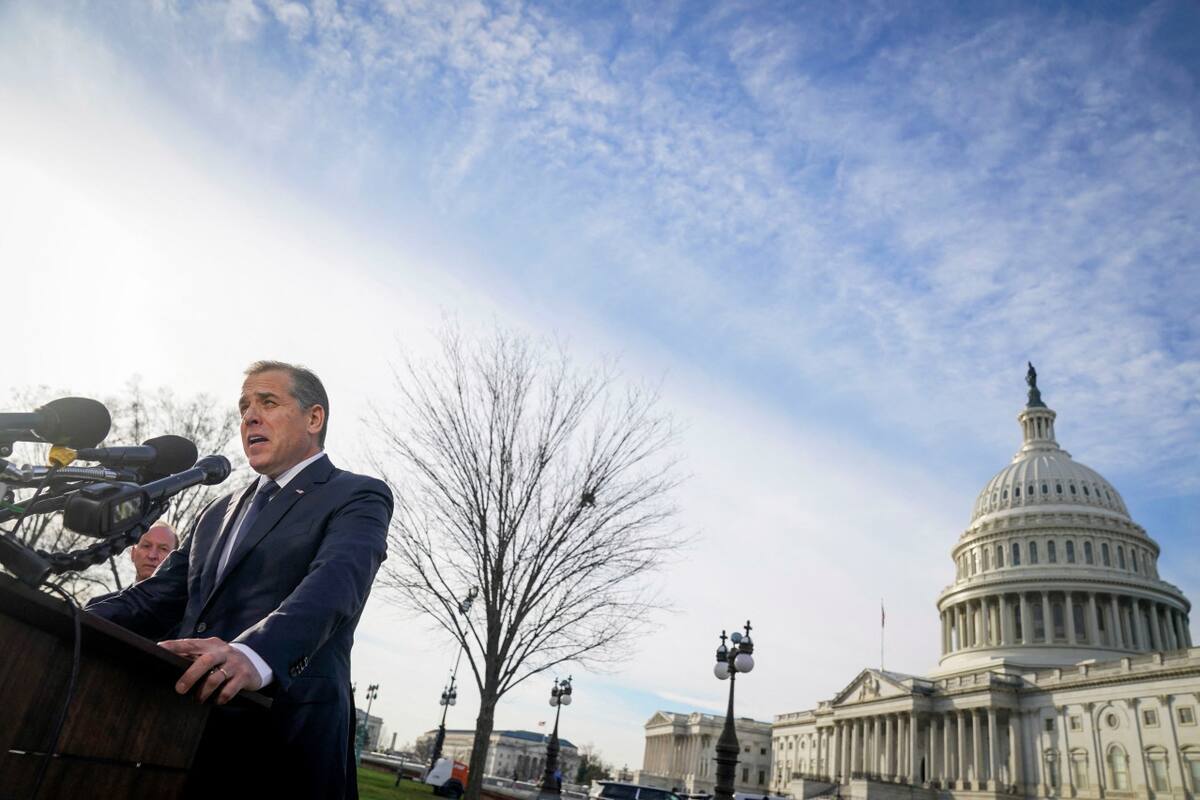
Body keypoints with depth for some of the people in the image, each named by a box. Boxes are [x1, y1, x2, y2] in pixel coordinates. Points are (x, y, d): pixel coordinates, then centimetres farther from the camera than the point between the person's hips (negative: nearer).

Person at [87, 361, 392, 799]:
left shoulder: (358, 497, -3)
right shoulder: (221, 511, 21)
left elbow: (335, 582, -21)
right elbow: (160, 595, 16)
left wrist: (255, 654, -39)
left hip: (285, 733, -6)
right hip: (187, 721, 6)